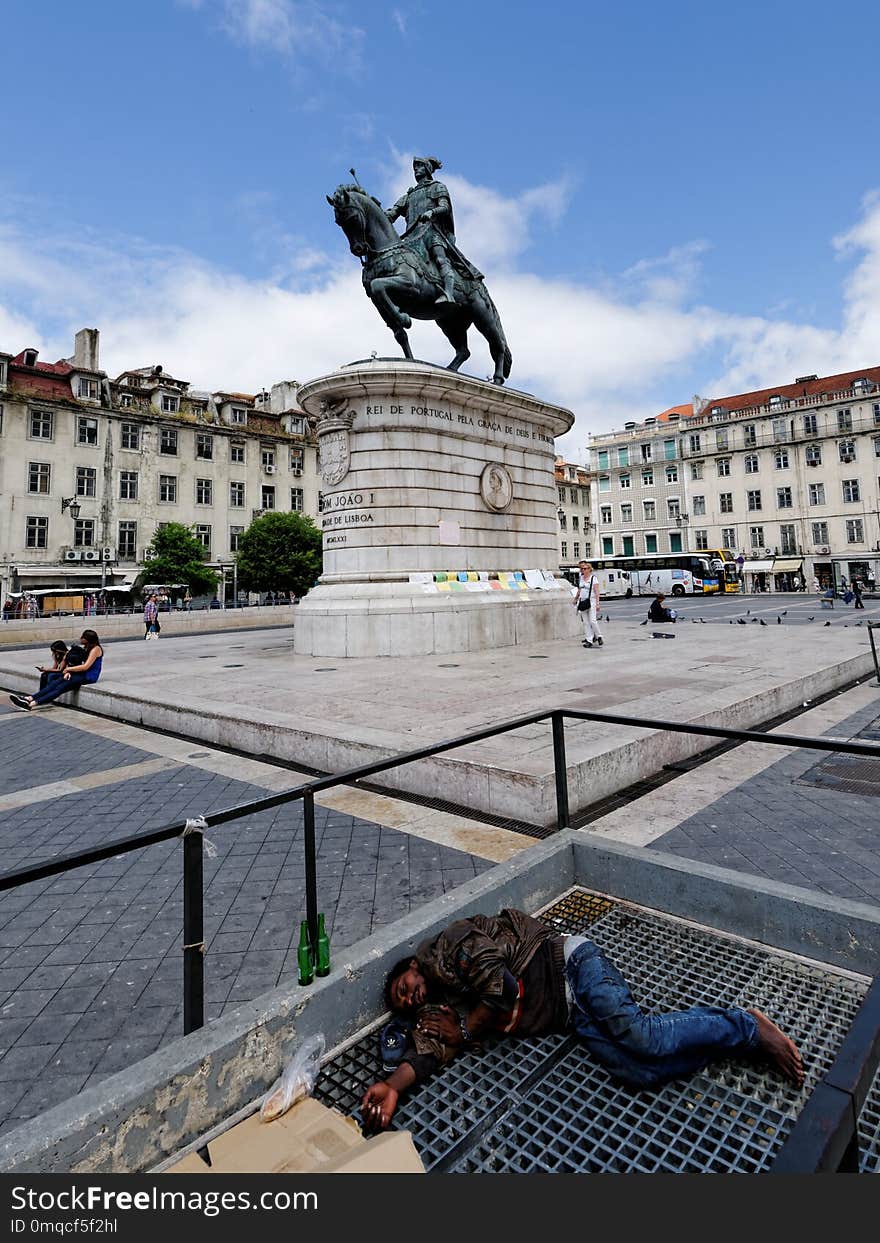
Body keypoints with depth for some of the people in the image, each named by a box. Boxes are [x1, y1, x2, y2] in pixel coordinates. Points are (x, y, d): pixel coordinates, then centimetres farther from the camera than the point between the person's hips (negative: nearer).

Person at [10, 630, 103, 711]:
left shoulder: (96, 649, -12)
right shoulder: (86, 648, 17)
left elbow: (85, 666, -18)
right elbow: (79, 663, 14)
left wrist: (68, 669, -7)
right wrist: (69, 672, -4)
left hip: (89, 676, -9)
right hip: (82, 673, 9)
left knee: (60, 688, -21)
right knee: (54, 683, -11)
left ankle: (31, 704, -28)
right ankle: (30, 698, -19)